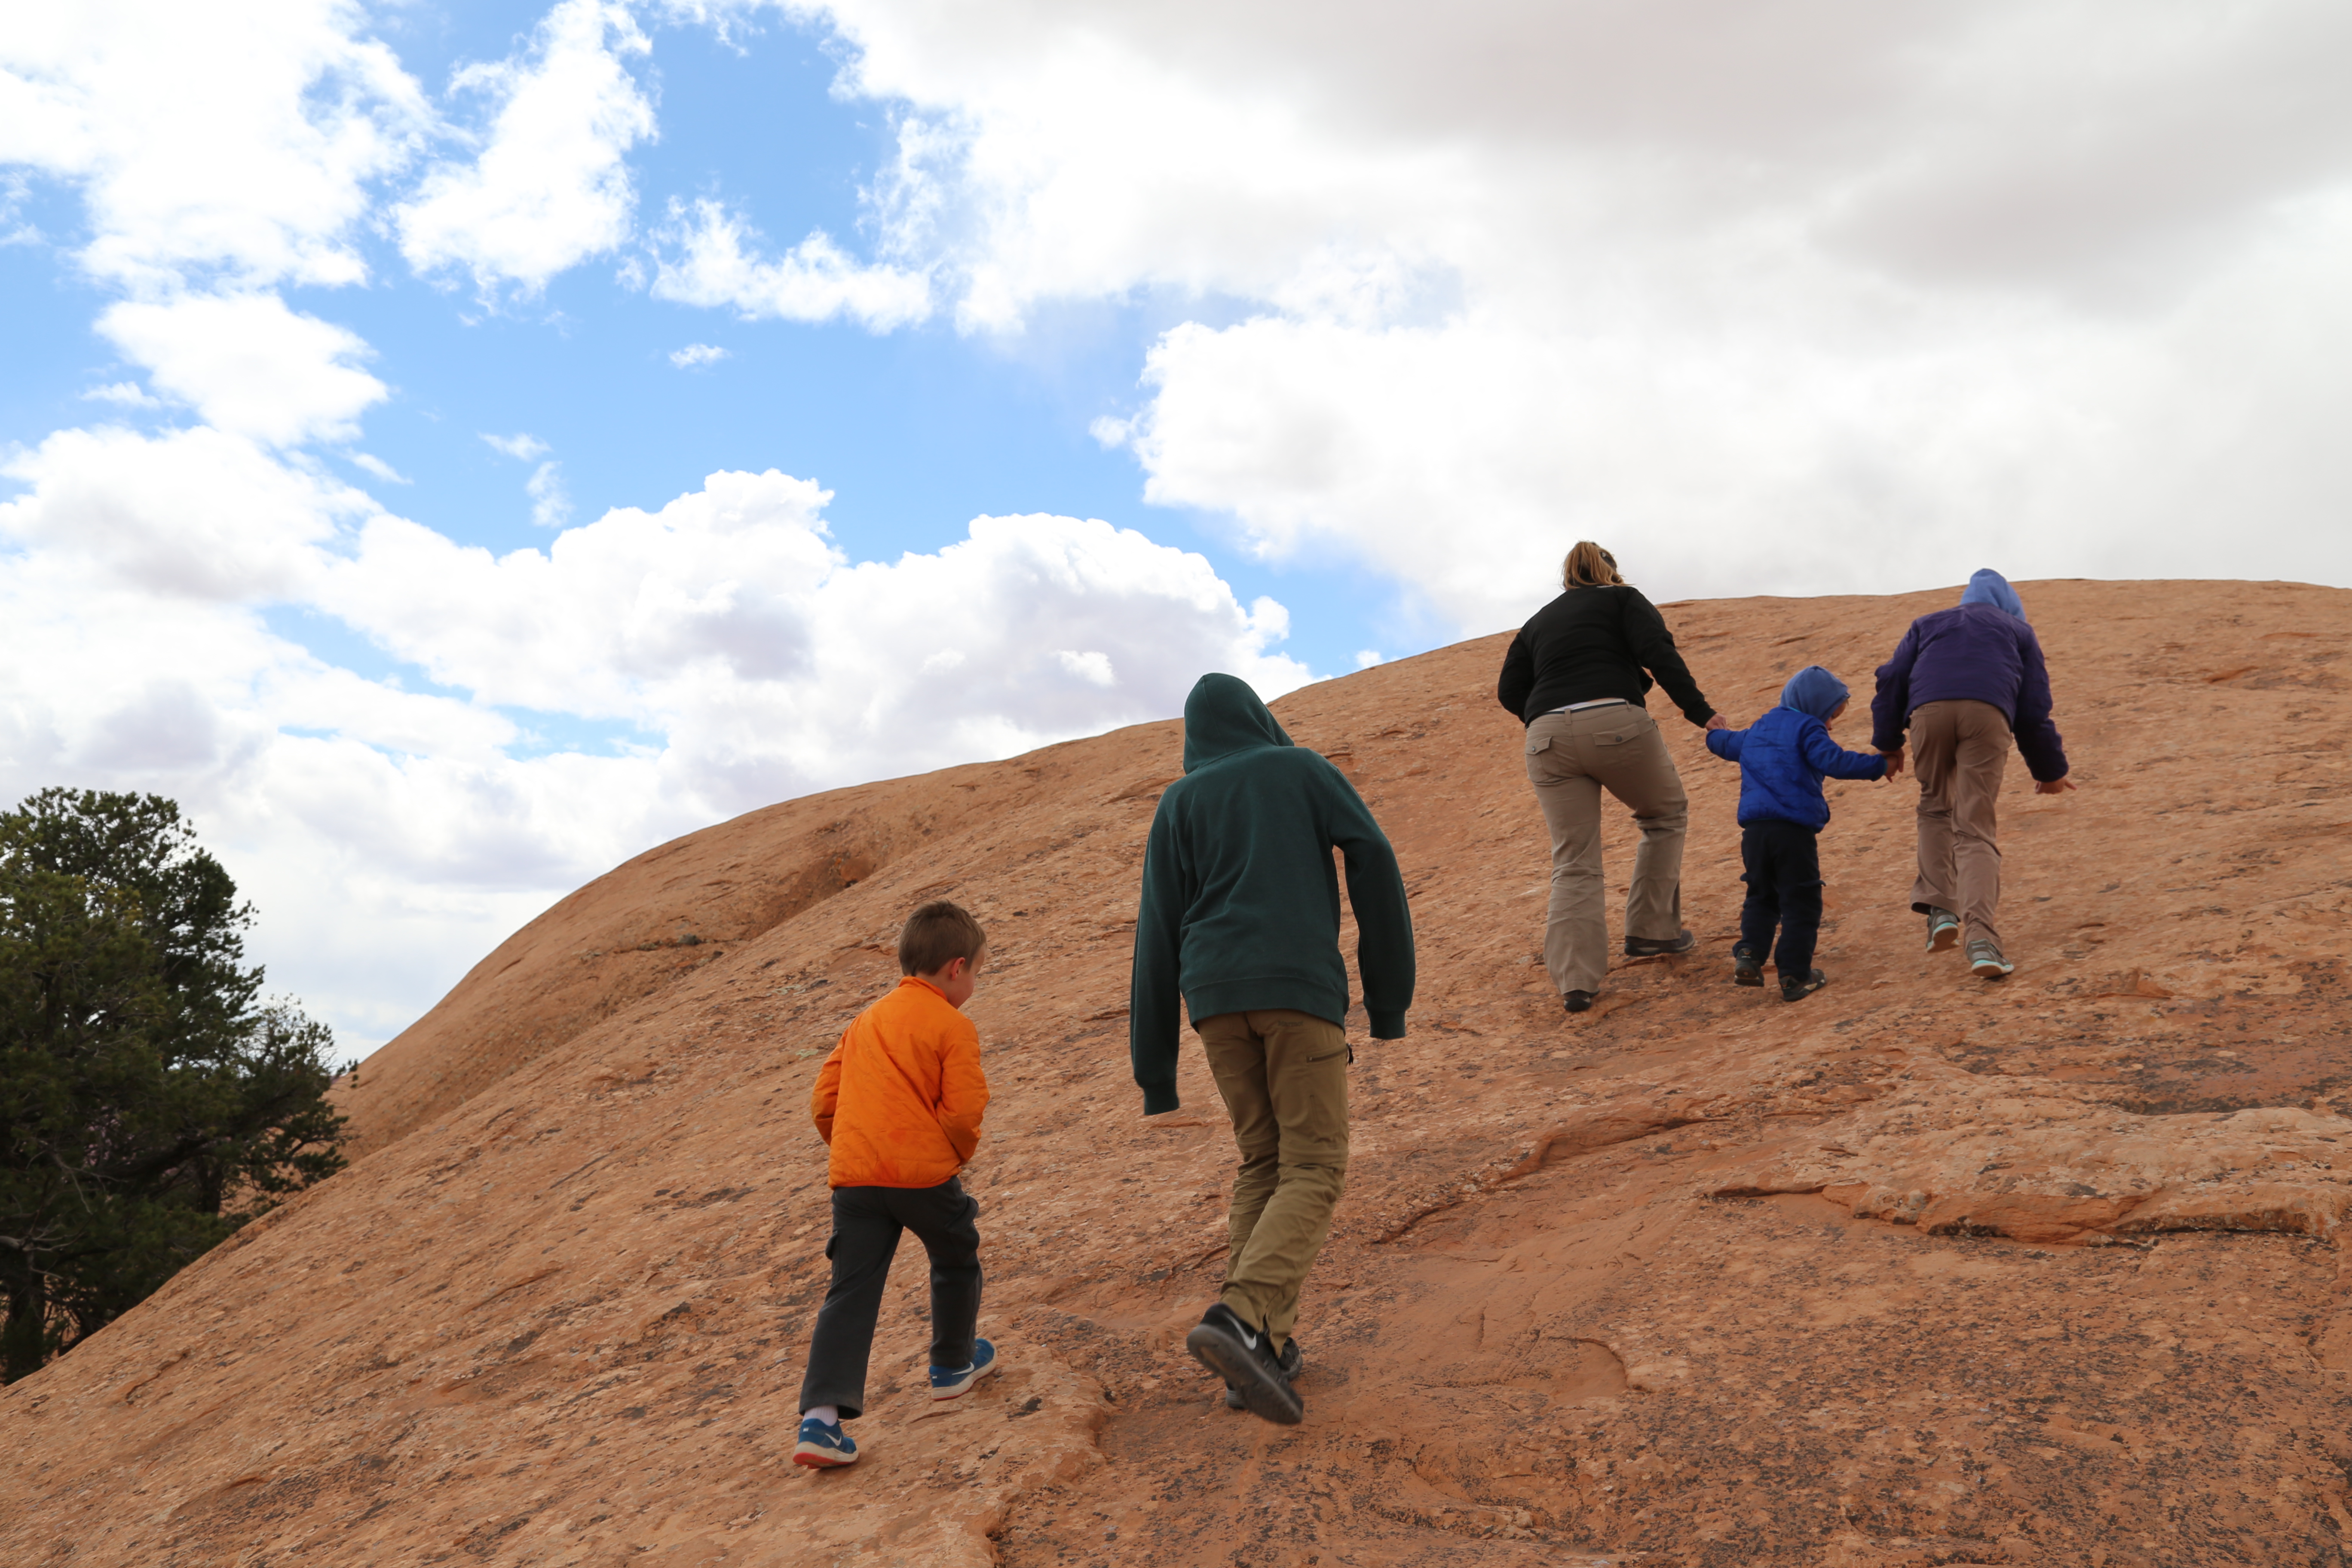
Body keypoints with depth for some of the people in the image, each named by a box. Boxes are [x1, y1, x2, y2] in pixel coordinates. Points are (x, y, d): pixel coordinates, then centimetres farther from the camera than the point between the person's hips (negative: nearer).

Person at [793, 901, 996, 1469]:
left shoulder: (865, 1022, 18)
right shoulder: (953, 1026, -2)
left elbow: (823, 1101, 16)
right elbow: (964, 1109, -11)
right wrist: (960, 1154, 9)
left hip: (853, 1174, 5)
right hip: (923, 1171, -5)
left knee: (851, 1292, 2)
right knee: (956, 1260, 22)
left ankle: (822, 1414, -10)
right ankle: (954, 1363, 39)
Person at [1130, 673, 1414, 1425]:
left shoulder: (1178, 804, 18)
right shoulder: (1303, 768, 14)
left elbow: (1158, 928, 10)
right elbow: (1372, 855, -1)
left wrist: (1154, 1067, 11)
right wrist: (1390, 989, 2)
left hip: (1214, 994, 3)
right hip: (1300, 984, -3)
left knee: (1263, 1163, 16)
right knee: (1313, 1172, -2)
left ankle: (1268, 1344, 6)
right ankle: (1239, 1318, -24)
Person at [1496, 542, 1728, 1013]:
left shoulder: (1538, 622, 27)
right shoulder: (1623, 599, 16)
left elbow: (1510, 692, 16)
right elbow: (1657, 651, -3)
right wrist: (1699, 712, -4)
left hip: (1547, 739, 3)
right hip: (1615, 723, -3)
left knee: (1574, 864, 7)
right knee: (1666, 816, 23)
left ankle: (1575, 980, -1)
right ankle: (1653, 930, 20)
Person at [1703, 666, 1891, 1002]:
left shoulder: (1758, 729, 22)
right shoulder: (1807, 729, -1)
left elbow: (1728, 744, 41)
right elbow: (1834, 761, -17)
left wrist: (1713, 734, 63)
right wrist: (1878, 766, -13)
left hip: (1754, 829, 6)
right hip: (1794, 830, -6)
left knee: (1761, 897, 20)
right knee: (1801, 902, 2)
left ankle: (1749, 956, 2)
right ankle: (1795, 976, 0)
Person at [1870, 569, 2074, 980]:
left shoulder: (1928, 625, 35)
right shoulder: (2017, 631, 32)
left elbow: (1891, 679, 20)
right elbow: (2034, 707, 25)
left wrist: (1888, 745, 23)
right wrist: (2050, 769, 35)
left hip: (1928, 711, 1)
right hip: (1988, 714, -1)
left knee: (1936, 808, 24)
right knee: (1976, 829, -1)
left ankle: (1940, 908, 7)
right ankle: (1982, 939, -15)